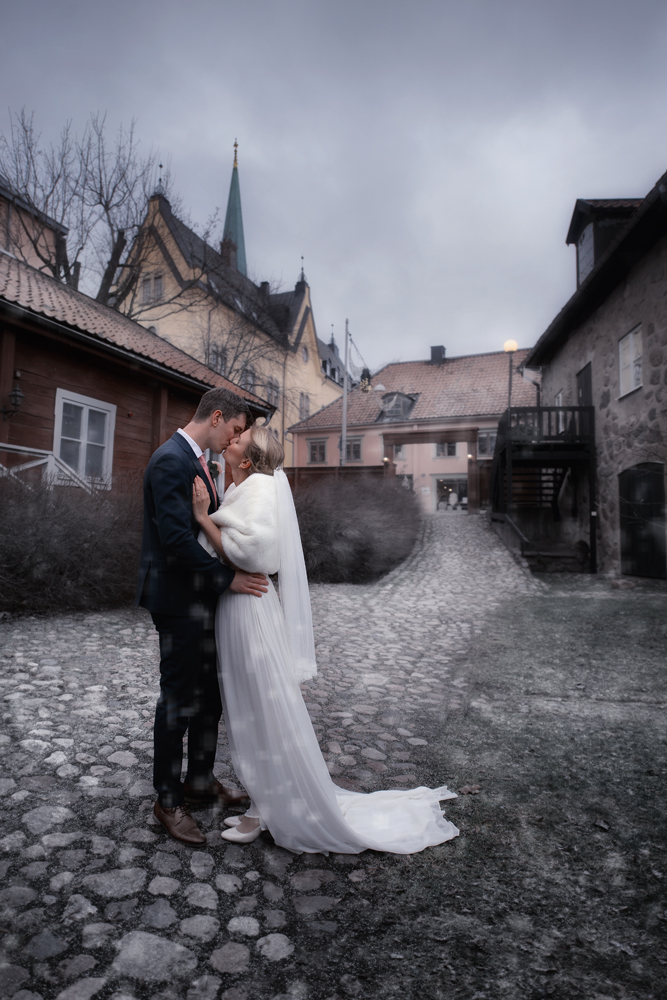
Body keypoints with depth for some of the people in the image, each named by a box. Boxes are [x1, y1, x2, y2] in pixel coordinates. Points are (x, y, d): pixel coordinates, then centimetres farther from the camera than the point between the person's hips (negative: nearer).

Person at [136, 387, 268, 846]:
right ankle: (169, 800, 24)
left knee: (209, 697, 18)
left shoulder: (198, 461, 13)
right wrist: (228, 578, -20)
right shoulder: (171, 460, -19)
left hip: (202, 598, 10)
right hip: (179, 601, -10)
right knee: (178, 702, 5)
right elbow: (176, 538, -26)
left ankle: (200, 782, 36)